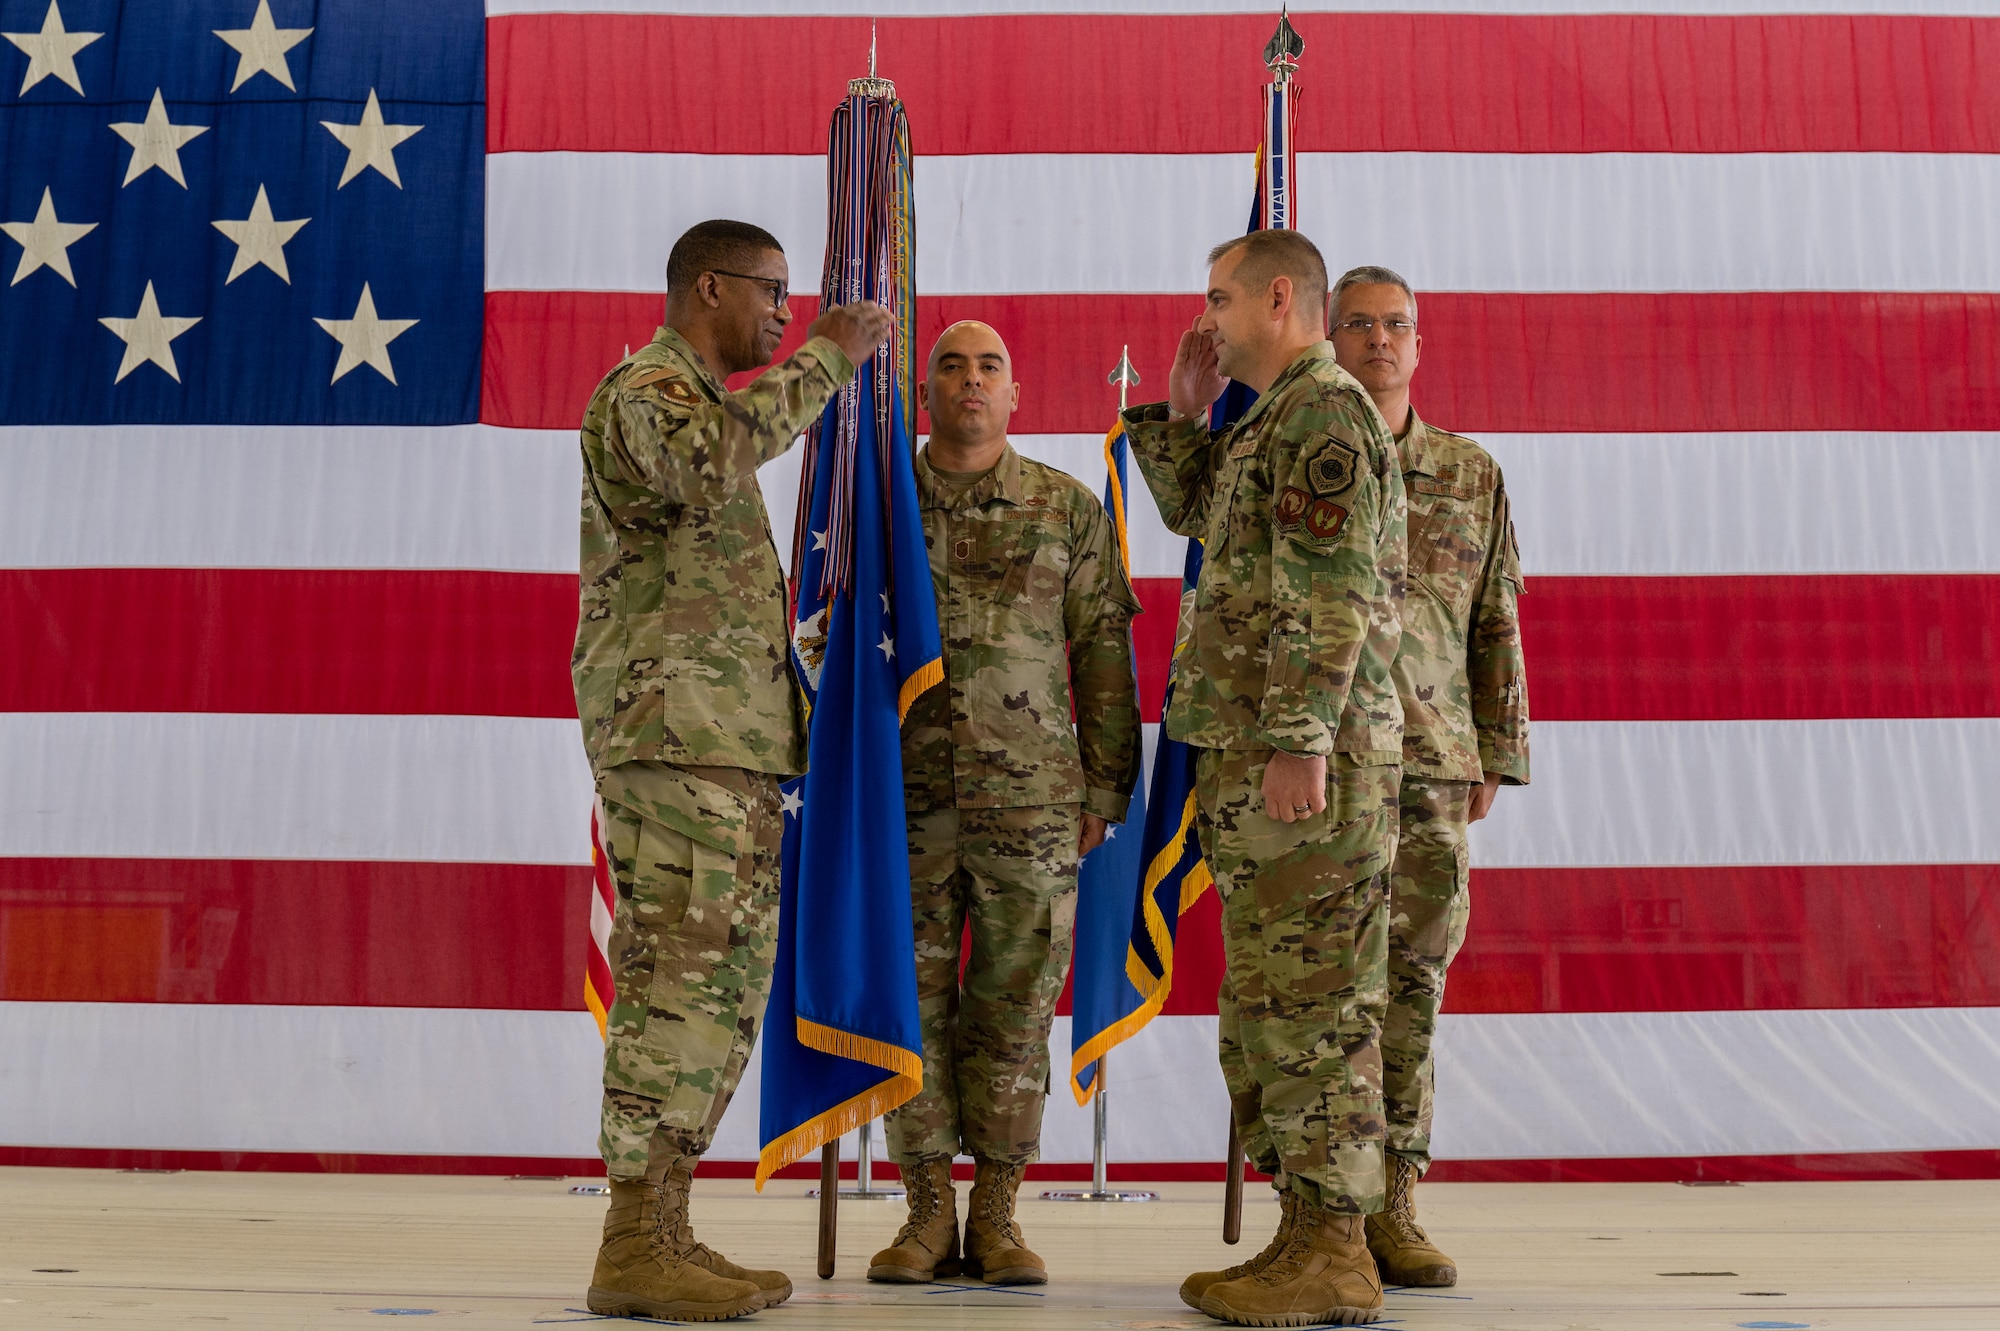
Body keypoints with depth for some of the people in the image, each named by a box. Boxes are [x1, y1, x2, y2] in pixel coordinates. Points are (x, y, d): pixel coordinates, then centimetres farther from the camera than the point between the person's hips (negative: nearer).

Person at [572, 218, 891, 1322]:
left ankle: (664, 1234, 11)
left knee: (727, 981, 7)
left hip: (727, 743, 10)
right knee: (681, 973, -13)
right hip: (672, 729, -10)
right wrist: (824, 360, -20)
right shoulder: (645, 387, -4)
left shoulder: (704, 404, 27)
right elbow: (708, 462, -30)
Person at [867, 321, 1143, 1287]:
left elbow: (1103, 653, 6)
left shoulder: (1069, 509, 6)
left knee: (1015, 1000, 2)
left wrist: (1106, 789, 1)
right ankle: (928, 1214, 12)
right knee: (912, 997, 2)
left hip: (1032, 797, -1)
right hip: (905, 794, 1)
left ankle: (996, 1215, 12)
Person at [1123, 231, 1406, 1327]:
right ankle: (1308, 1237, 17)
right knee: (1271, 1001, 12)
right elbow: (1190, 511, 37)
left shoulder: (1324, 411, -9)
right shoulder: (1279, 421, 22)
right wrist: (1183, 411, 24)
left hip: (1305, 753, -10)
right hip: (1255, 753, 10)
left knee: (1310, 1001, -8)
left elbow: (1332, 593, -19)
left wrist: (1297, 739, -24)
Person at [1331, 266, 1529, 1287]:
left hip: (1429, 763, 2)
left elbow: (1496, 626, 15)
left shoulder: (1471, 475, 14)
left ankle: (1390, 1212, 11)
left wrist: (1496, 757, 11)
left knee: (1412, 976, 3)